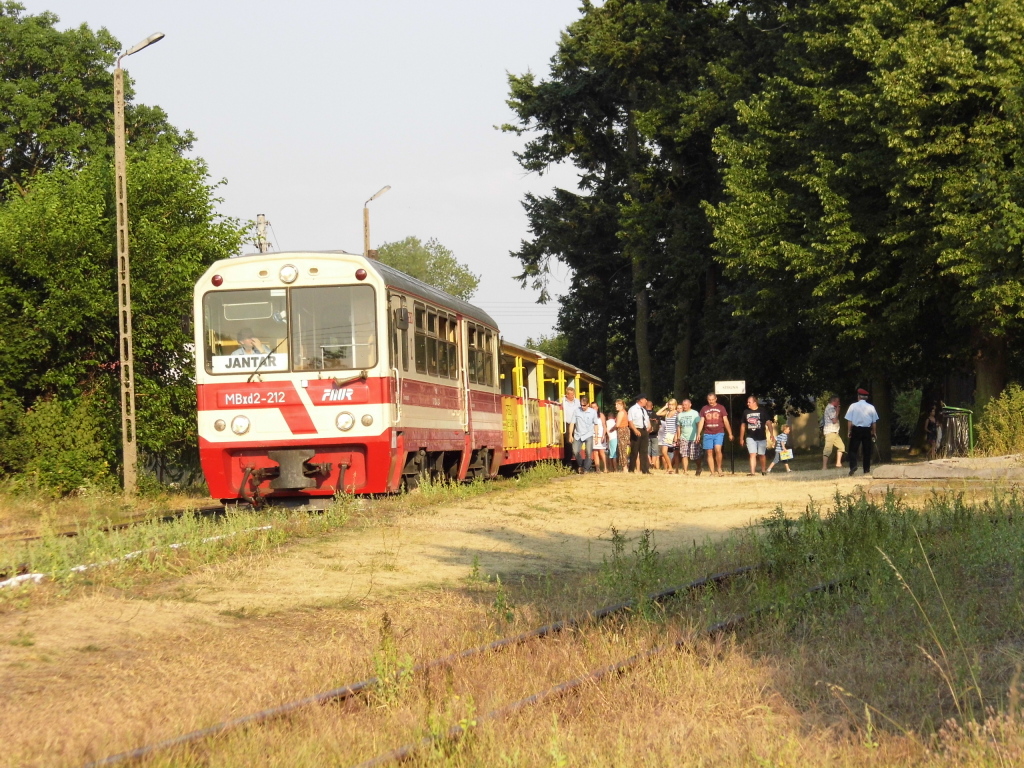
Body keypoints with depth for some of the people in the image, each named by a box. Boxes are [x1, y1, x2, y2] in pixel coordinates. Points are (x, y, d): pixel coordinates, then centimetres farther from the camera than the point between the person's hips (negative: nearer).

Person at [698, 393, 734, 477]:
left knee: (717, 449, -20)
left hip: (719, 433, -2)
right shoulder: (704, 409, 11)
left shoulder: (721, 408, 7)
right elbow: (701, 422, 8)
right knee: (709, 453, -1)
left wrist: (730, 434, 4)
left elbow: (726, 421, 7)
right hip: (707, 434, 2)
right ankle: (712, 472, 3)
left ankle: (719, 468, -2)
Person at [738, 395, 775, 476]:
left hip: (761, 437, -1)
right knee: (752, 454, -9)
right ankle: (752, 471, -13)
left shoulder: (762, 411, -3)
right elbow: (743, 425, 12)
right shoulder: (746, 412, 5)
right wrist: (741, 438, 12)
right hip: (750, 437, 1)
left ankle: (763, 470, 28)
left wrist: (771, 434, -17)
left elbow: (768, 422, -6)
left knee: (761, 455, 10)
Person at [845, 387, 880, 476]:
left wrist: (849, 431, 4)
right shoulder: (871, 407, 1)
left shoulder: (853, 406, -4)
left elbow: (849, 420, -4)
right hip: (867, 430, 2)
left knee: (853, 449, 2)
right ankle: (866, 469, 10)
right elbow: (874, 422, 5)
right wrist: (874, 432, 15)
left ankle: (853, 466, -17)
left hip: (856, 429, -2)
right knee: (867, 450, 9)